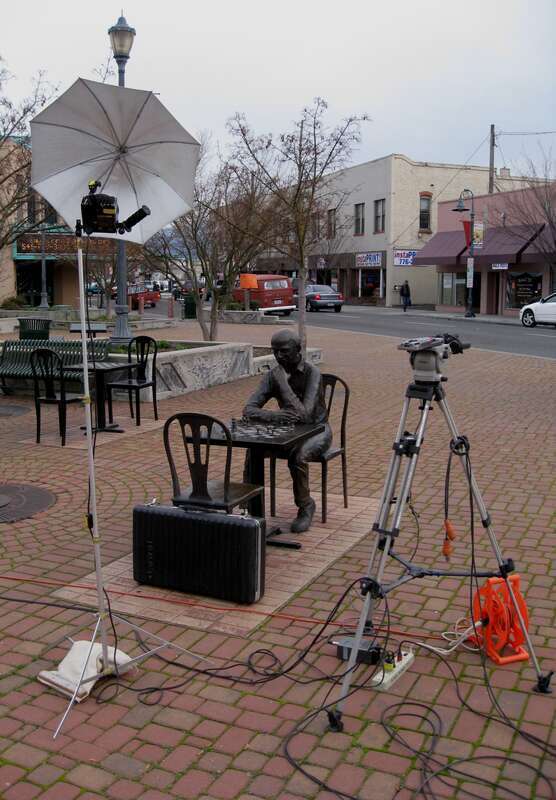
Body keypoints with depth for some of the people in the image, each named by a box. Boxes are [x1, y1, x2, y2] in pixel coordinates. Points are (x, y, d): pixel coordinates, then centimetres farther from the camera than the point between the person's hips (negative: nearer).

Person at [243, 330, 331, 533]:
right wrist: (273, 415, -35)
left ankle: (305, 505, -9)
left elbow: (305, 415, -34)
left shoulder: (312, 373, -22)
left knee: (297, 456, -35)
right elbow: (248, 410, -15)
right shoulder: (273, 376, -7)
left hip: (317, 430, -4)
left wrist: (283, 382, -32)